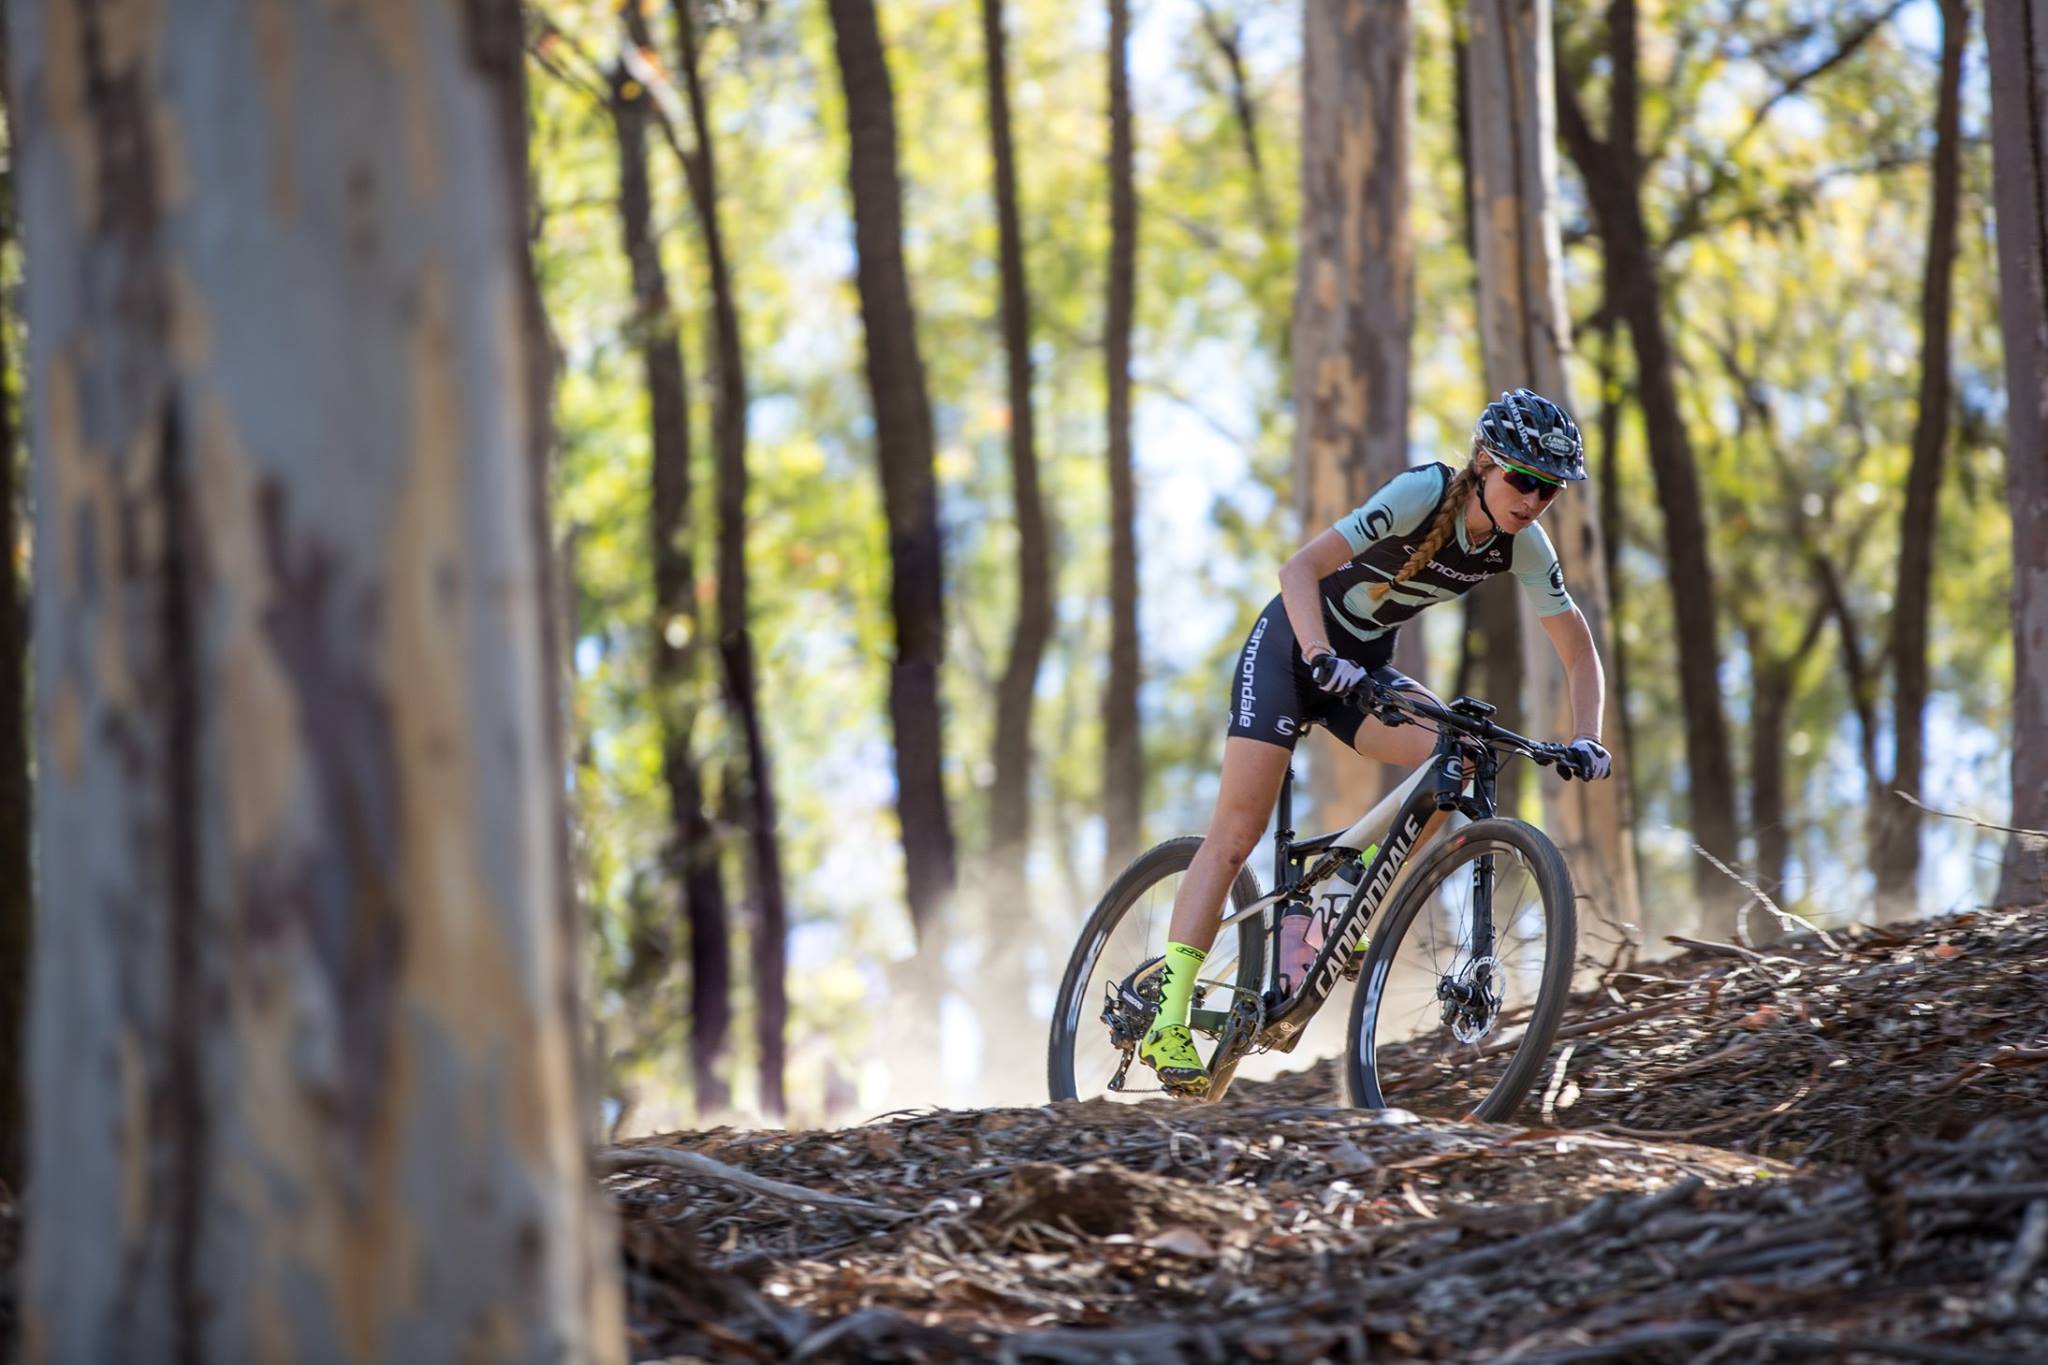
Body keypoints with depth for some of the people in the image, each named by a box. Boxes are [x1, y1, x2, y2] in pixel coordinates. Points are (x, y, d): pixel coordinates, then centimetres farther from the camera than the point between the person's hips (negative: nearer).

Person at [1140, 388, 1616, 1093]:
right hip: (1291, 645, -5)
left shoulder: (1521, 545, -11)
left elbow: (1579, 648, -4)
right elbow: (1300, 568, -34)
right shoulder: (1424, 493, -27)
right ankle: (1168, 1020, -13)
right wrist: (1324, 658, -49)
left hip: (1365, 664, 6)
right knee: (1236, 831, -13)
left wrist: (1586, 740, -19)